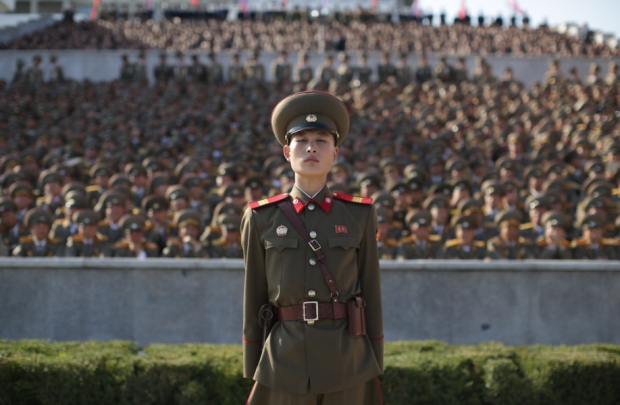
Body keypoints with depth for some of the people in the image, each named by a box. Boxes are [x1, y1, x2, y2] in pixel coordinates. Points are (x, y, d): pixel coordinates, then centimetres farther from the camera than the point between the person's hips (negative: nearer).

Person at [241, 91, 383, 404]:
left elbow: (371, 293, 6)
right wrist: (253, 375, 5)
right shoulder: (261, 219, 2)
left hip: (346, 363, 1)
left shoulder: (360, 215, 4)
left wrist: (374, 372, 5)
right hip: (286, 365, 0)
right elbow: (254, 297, 6)